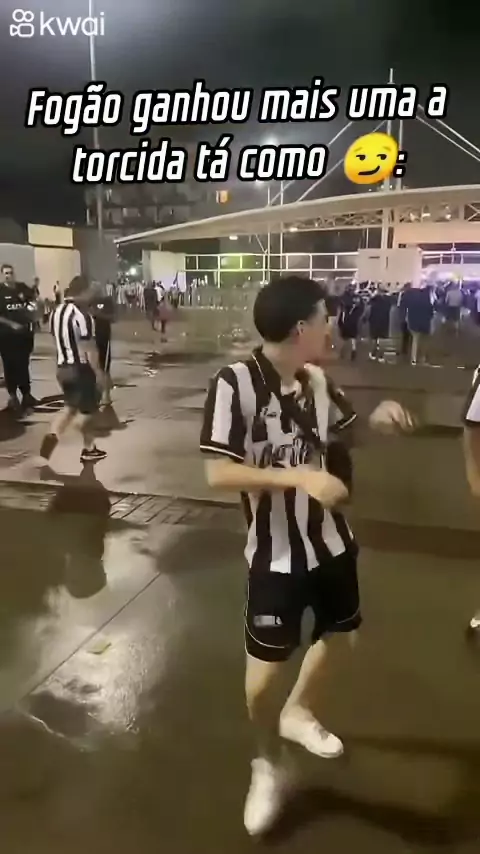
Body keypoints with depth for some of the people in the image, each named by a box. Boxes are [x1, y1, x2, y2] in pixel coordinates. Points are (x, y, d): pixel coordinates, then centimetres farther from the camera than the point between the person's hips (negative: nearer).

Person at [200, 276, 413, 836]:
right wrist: (299, 476, -32)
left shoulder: (317, 380, -4)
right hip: (276, 553, -6)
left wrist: (380, 417, -6)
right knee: (266, 668, 6)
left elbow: (345, 428, 14)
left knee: (337, 635, 24)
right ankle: (269, 766, 36)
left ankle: (298, 712, 53)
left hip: (330, 540, 7)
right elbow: (218, 474, -26)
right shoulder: (235, 384, -23)